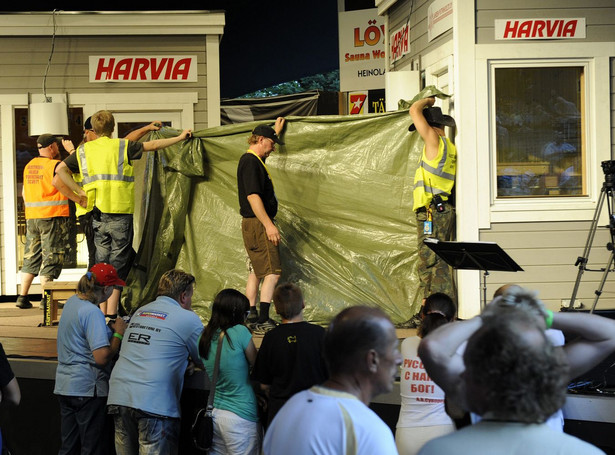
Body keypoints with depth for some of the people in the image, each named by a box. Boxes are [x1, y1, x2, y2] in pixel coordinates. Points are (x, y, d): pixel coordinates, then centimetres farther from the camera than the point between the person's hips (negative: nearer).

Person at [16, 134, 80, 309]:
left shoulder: (29, 166, 13)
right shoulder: (55, 165, -9)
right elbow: (62, 186, -20)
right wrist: (80, 200, -13)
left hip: (32, 217, 7)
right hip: (53, 216, -7)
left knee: (31, 257, 13)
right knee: (50, 259, -3)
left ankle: (22, 296, 11)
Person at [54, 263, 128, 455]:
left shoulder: (72, 302, 9)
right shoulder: (92, 312, -19)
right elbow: (102, 357, -24)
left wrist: (110, 329, 10)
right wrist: (118, 334, -9)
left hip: (65, 386, 9)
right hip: (87, 388, -9)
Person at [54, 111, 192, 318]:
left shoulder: (83, 150, 10)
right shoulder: (122, 147, 0)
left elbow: (60, 170, 3)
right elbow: (153, 145, 4)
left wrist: (79, 192, 4)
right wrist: (180, 137, 14)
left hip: (97, 215, 4)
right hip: (120, 213, -4)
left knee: (102, 260, 11)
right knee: (119, 262, -1)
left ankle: (102, 313, 10)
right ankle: (112, 313, -6)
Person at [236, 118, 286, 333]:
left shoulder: (254, 160, 16)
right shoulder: (250, 162, -15)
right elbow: (253, 196, -23)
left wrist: (276, 131, 53)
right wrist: (269, 225, -25)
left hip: (256, 225, 11)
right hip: (257, 224, -11)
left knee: (256, 272, 14)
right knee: (272, 272, -13)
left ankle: (251, 316, 18)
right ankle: (262, 321, -17)